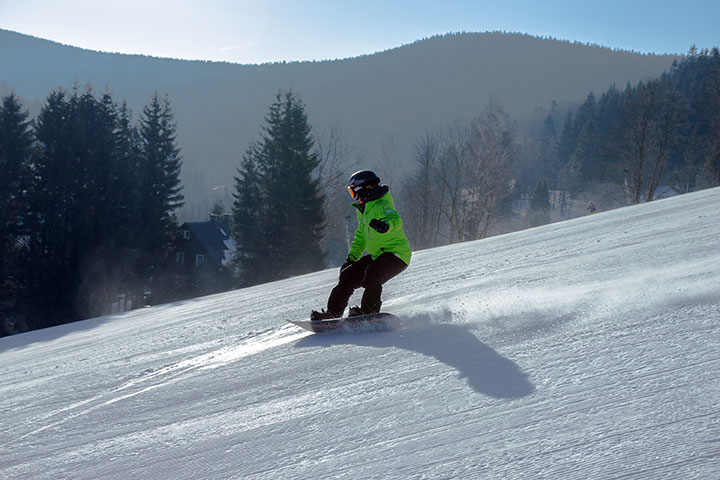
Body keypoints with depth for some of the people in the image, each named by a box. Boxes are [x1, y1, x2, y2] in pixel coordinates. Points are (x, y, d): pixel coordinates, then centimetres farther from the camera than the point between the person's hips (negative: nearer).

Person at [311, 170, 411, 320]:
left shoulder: (382, 206, -17)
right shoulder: (363, 210, 15)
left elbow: (395, 219, -39)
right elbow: (361, 236, 26)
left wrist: (386, 225, -61)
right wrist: (351, 258, 18)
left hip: (396, 253, -10)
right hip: (377, 255, 10)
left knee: (372, 274, -34)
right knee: (348, 275, 6)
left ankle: (370, 309, -31)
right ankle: (333, 312, 10)